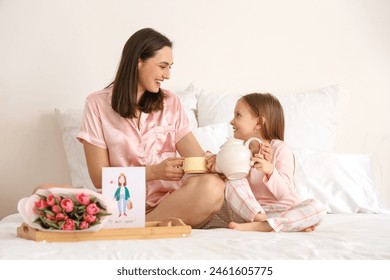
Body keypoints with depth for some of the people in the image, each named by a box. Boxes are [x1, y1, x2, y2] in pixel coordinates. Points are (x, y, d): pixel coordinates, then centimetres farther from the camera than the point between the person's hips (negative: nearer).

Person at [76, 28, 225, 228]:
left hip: (170, 204, 3)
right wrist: (154, 171, -13)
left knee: (212, 187, -32)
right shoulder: (97, 104, 4)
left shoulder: (170, 103, 13)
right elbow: (99, 177, -1)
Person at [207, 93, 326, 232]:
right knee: (232, 182, -22)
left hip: (282, 210, -2)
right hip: (251, 212, 2)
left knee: (317, 208, -29)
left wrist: (270, 170, -33)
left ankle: (257, 226, -38)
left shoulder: (280, 149, -6)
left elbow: (283, 194, -14)